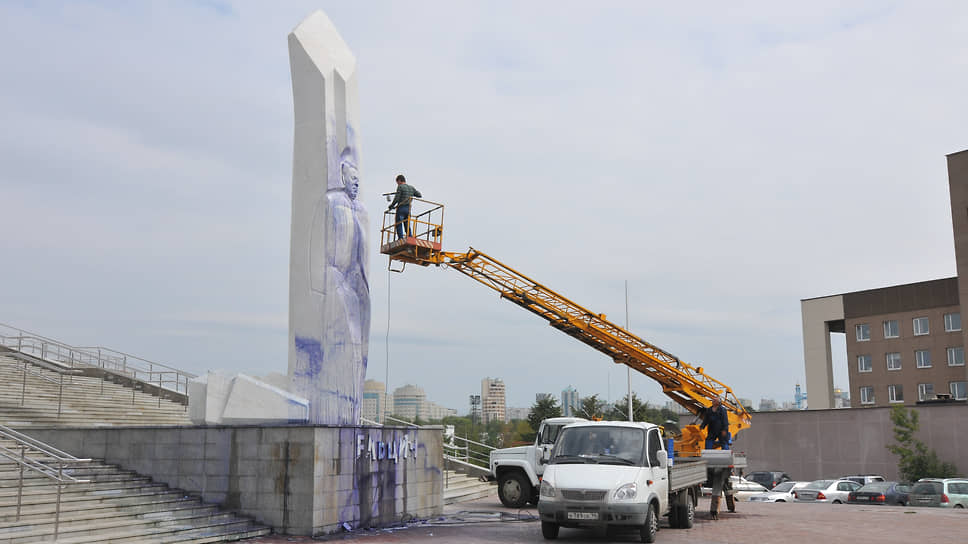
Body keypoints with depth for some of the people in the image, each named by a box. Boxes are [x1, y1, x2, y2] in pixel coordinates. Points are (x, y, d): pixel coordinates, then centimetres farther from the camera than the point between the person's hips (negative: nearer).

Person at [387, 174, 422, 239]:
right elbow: (420, 195, 17)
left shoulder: (400, 187, -5)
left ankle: (400, 238, -13)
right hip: (408, 209, 6)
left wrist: (390, 207, 0)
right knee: (407, 225, 9)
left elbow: (396, 199, -11)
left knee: (399, 224, -4)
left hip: (401, 208, -6)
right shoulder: (411, 188, 13)